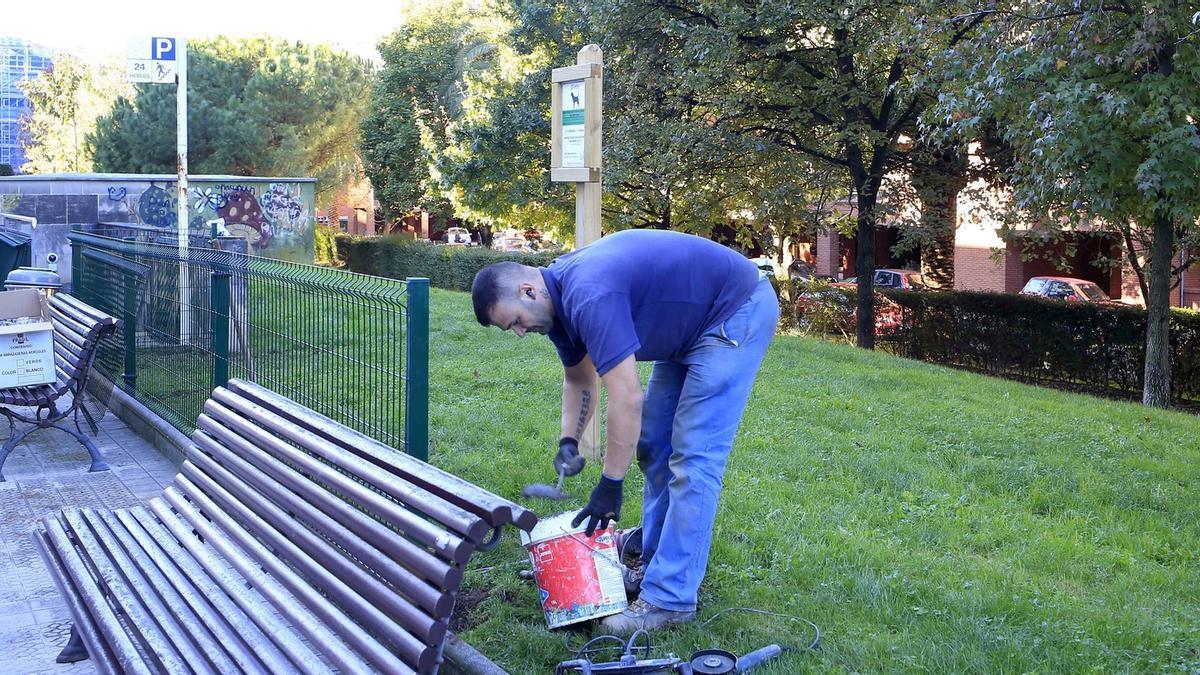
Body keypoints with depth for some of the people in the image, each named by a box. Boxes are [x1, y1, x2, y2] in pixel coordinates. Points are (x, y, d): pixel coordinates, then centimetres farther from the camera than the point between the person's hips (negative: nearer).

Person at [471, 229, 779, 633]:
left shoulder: (589, 296, -30)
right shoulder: (559, 295, 1)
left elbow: (627, 398, -30)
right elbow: (579, 377, 17)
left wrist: (610, 485, -22)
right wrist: (569, 441, 2)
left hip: (737, 312, -10)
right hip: (691, 325, 10)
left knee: (693, 456, -12)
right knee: (654, 444, 12)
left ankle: (670, 598, -8)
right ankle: (657, 565, 21)